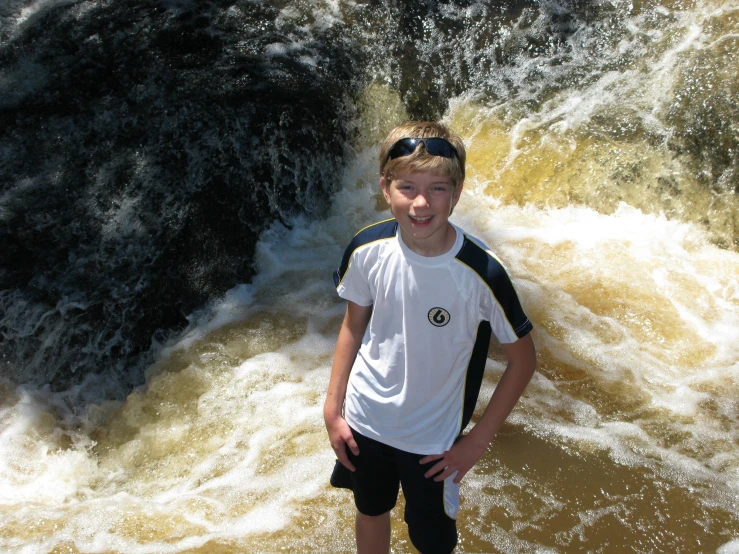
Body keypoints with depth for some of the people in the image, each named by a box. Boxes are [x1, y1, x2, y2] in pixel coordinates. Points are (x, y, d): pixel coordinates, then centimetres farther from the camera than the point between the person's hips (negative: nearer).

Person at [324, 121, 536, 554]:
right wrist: (333, 408, 1)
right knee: (370, 513, 27)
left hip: (433, 440, -3)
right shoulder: (368, 250, -18)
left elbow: (523, 360, -14)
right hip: (364, 421, 3)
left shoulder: (481, 274, -28)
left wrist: (479, 440, -11)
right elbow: (354, 324, -1)